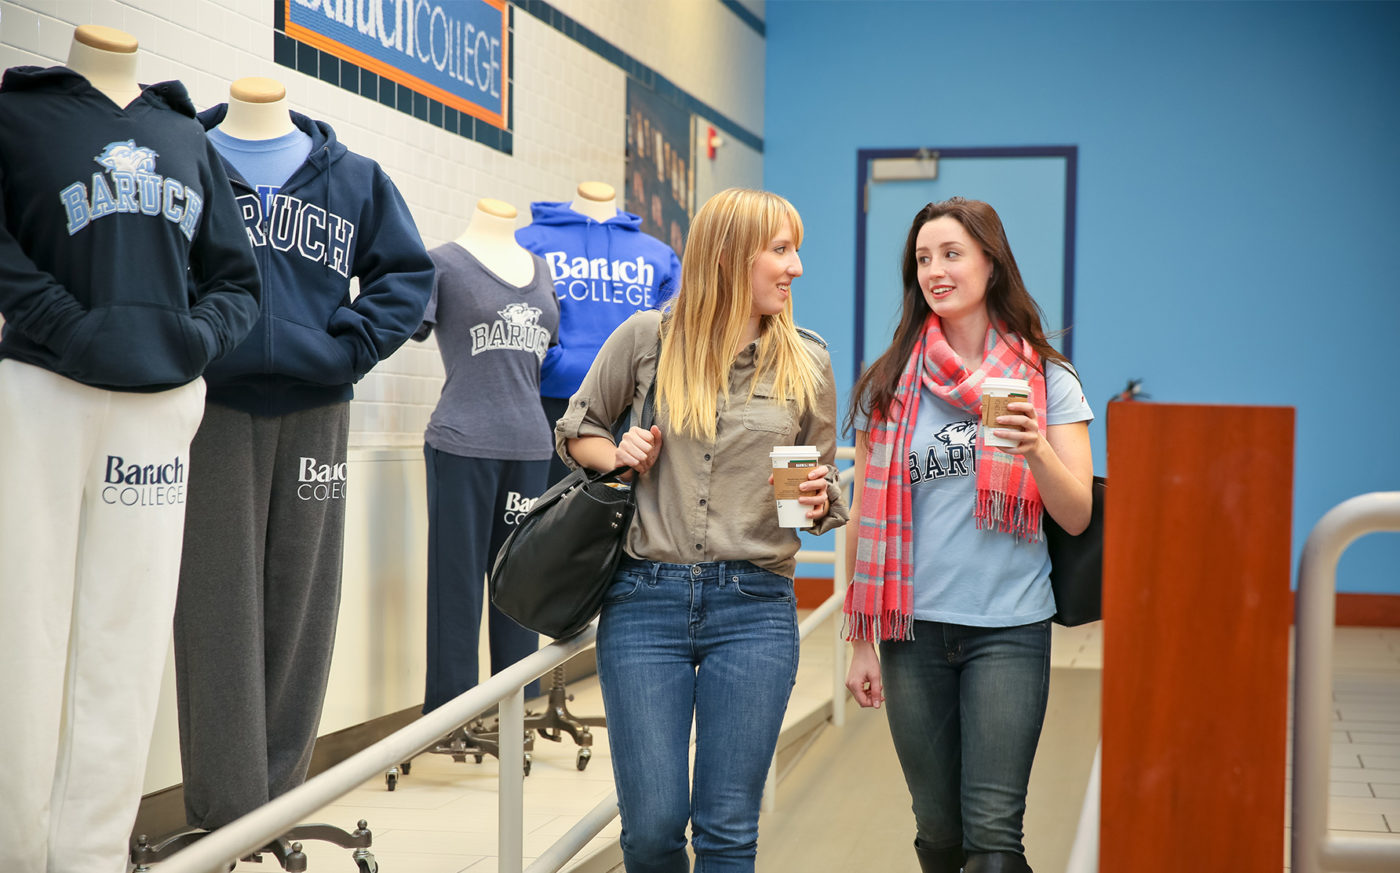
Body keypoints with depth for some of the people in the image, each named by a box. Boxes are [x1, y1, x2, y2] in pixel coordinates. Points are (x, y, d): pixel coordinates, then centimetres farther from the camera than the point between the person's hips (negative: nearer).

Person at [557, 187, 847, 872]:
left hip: (754, 609, 1)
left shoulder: (807, 364, 7)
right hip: (646, 600, -1)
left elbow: (826, 491, 16)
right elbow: (575, 431, 16)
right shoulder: (645, 339, 3)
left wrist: (816, 503, -7)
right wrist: (618, 455, -4)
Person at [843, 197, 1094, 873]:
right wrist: (860, 642, 8)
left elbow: (1078, 517, -2)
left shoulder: (1046, 380, 3)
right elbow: (865, 518, 9)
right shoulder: (889, 386, 6)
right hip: (914, 630, 2)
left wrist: (1036, 449, -21)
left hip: (1009, 627, -2)